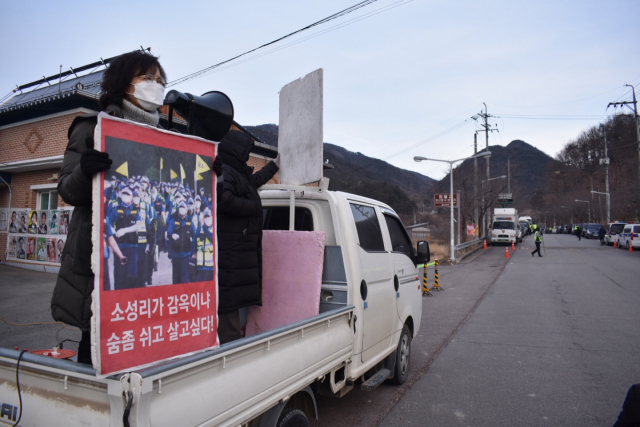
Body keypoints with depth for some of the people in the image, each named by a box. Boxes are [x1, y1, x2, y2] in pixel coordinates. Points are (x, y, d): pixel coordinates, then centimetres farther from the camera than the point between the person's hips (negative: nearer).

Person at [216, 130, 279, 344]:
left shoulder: (239, 174, 22)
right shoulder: (224, 172, -10)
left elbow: (256, 179, 42)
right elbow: (226, 201, -27)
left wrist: (275, 164, 53)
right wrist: (254, 206, -13)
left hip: (240, 250, 11)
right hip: (230, 250, -11)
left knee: (234, 299, 14)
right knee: (228, 301, -9)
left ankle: (232, 342, 22)